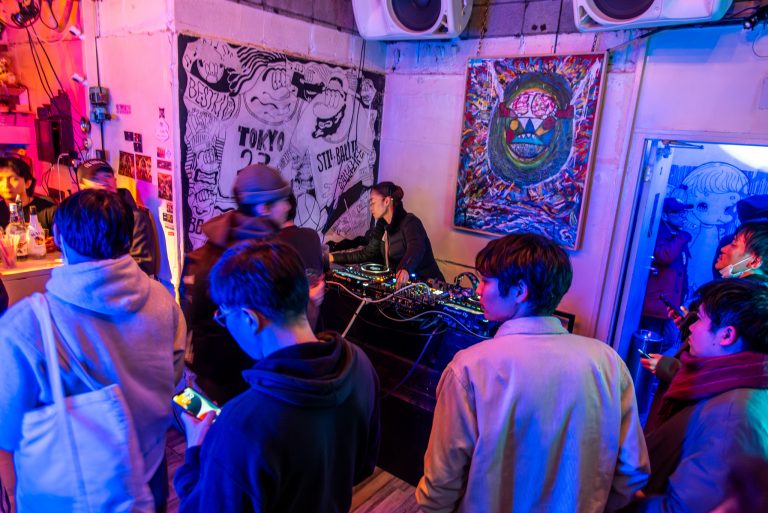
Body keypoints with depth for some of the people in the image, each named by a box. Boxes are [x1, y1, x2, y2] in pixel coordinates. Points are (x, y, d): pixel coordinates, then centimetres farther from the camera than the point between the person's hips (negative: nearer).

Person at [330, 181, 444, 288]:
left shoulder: (409, 222, -15)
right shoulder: (383, 226, 9)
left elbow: (416, 248, -34)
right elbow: (367, 253, 15)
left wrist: (406, 269, -56)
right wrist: (334, 257, 8)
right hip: (401, 284, 7)